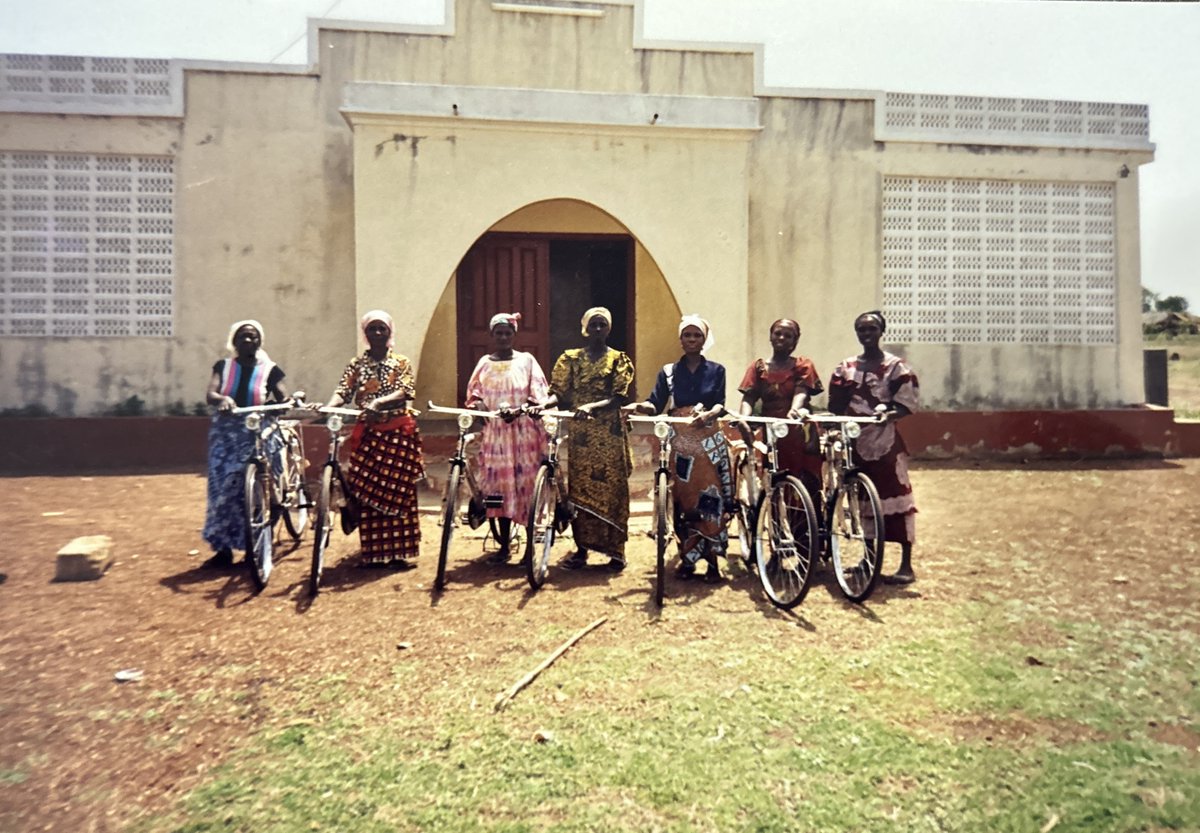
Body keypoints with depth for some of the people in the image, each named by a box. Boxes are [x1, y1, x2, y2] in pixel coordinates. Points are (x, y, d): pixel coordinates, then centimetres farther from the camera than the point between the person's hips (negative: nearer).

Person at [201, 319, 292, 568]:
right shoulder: (223, 367, 8)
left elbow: (284, 398, -6)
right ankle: (223, 548, 9)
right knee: (223, 488, -1)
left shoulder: (269, 370, 3)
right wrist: (223, 399, -29)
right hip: (226, 434, 2)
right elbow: (210, 395, -5)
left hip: (259, 435, -2)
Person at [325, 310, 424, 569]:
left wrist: (378, 403, -28)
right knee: (366, 492, 1)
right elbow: (343, 391, -2)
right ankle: (373, 552, 10)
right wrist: (328, 406, -24)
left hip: (398, 432, -2)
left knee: (398, 492, 0)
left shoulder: (401, 363, 4)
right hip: (367, 433, 2)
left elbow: (404, 392, -11)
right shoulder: (356, 364, 9)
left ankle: (400, 551, 7)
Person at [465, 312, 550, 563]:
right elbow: (474, 395, 10)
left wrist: (519, 409, -20)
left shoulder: (526, 360, 6)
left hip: (523, 432, -2)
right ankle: (504, 546, 14)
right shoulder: (485, 362, 14)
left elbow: (538, 396, -2)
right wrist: (479, 406, -12)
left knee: (525, 486, -4)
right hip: (493, 432, 2)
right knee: (500, 486, 2)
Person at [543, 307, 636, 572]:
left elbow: (620, 398, -8)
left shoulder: (619, 360, 4)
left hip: (610, 433, -2)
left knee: (612, 489, 0)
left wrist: (592, 406, -24)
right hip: (580, 433, 2)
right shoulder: (570, 358, 10)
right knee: (579, 489, 4)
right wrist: (543, 403, -19)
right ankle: (581, 548, 13)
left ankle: (616, 550, 8)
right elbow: (559, 393, 2)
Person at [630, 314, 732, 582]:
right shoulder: (668, 372, 9)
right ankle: (687, 559, 12)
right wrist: (642, 406, -24)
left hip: (709, 442, -1)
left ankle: (712, 561, 3)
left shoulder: (716, 371, 8)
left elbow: (720, 404, -3)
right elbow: (656, 405, -1)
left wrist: (708, 414, -26)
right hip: (680, 442, 1)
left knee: (711, 498, -5)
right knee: (682, 500, 1)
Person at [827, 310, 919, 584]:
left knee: (895, 497, -6)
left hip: (885, 440, -5)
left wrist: (888, 413, -24)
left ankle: (906, 565, 1)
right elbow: (836, 405, 9)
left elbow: (906, 404, -6)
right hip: (856, 440, 5)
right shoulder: (846, 367, 12)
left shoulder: (896, 366, -1)